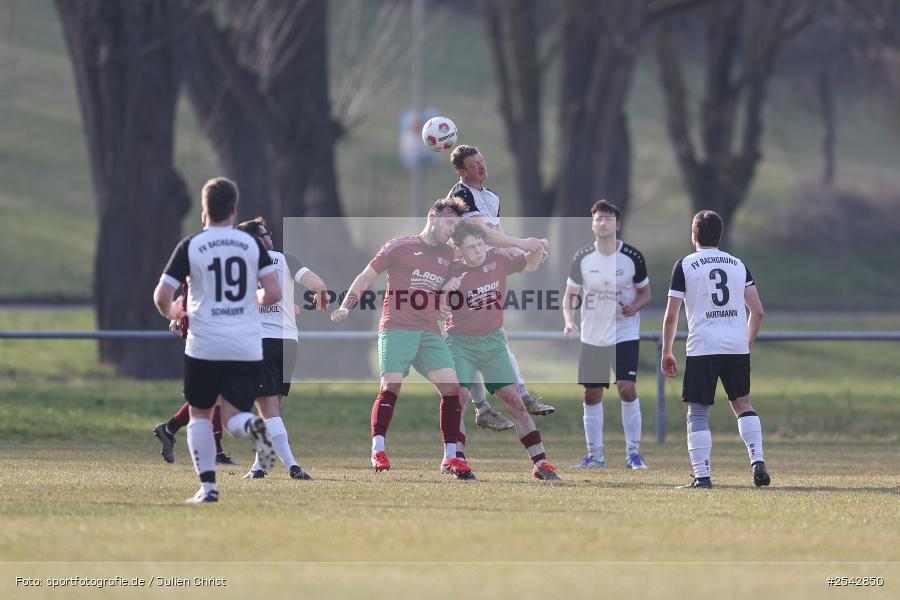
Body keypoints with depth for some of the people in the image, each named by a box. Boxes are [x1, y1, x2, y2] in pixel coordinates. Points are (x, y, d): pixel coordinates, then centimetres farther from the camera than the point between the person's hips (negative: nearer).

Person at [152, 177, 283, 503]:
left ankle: (207, 485, 3)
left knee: (200, 414, 14)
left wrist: (172, 312, 18)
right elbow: (273, 293, -2)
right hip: (247, 347, 2)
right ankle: (252, 426, -30)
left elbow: (161, 296, -5)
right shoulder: (252, 244, 4)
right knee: (232, 416, 7)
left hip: (204, 345, -2)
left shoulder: (190, 246, -3)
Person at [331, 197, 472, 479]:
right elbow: (365, 277, 8)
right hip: (396, 328, -5)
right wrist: (345, 306, -1)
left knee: (451, 386, -7)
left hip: (430, 333, 5)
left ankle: (451, 458, -2)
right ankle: (378, 450, -13)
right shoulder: (400, 247, 4)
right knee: (391, 385, -17)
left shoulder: (449, 255, 18)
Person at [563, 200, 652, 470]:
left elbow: (645, 292, 6)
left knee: (627, 388, -14)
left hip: (625, 334, -2)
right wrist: (569, 320, -12)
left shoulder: (632, 257, -7)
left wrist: (635, 306, -16)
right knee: (592, 394, 3)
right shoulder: (583, 258, -3)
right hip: (592, 336, 2)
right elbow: (570, 294, 6)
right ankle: (595, 454, 14)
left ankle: (633, 451, -4)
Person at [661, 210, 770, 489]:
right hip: (737, 346, 4)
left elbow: (671, 315, -1)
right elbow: (758, 311, 11)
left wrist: (666, 353, 8)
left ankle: (702, 475, -7)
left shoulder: (685, 265, 2)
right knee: (743, 404, 18)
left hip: (702, 347, -4)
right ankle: (757, 461, 2)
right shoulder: (738, 265, 13)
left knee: (698, 413, 1)